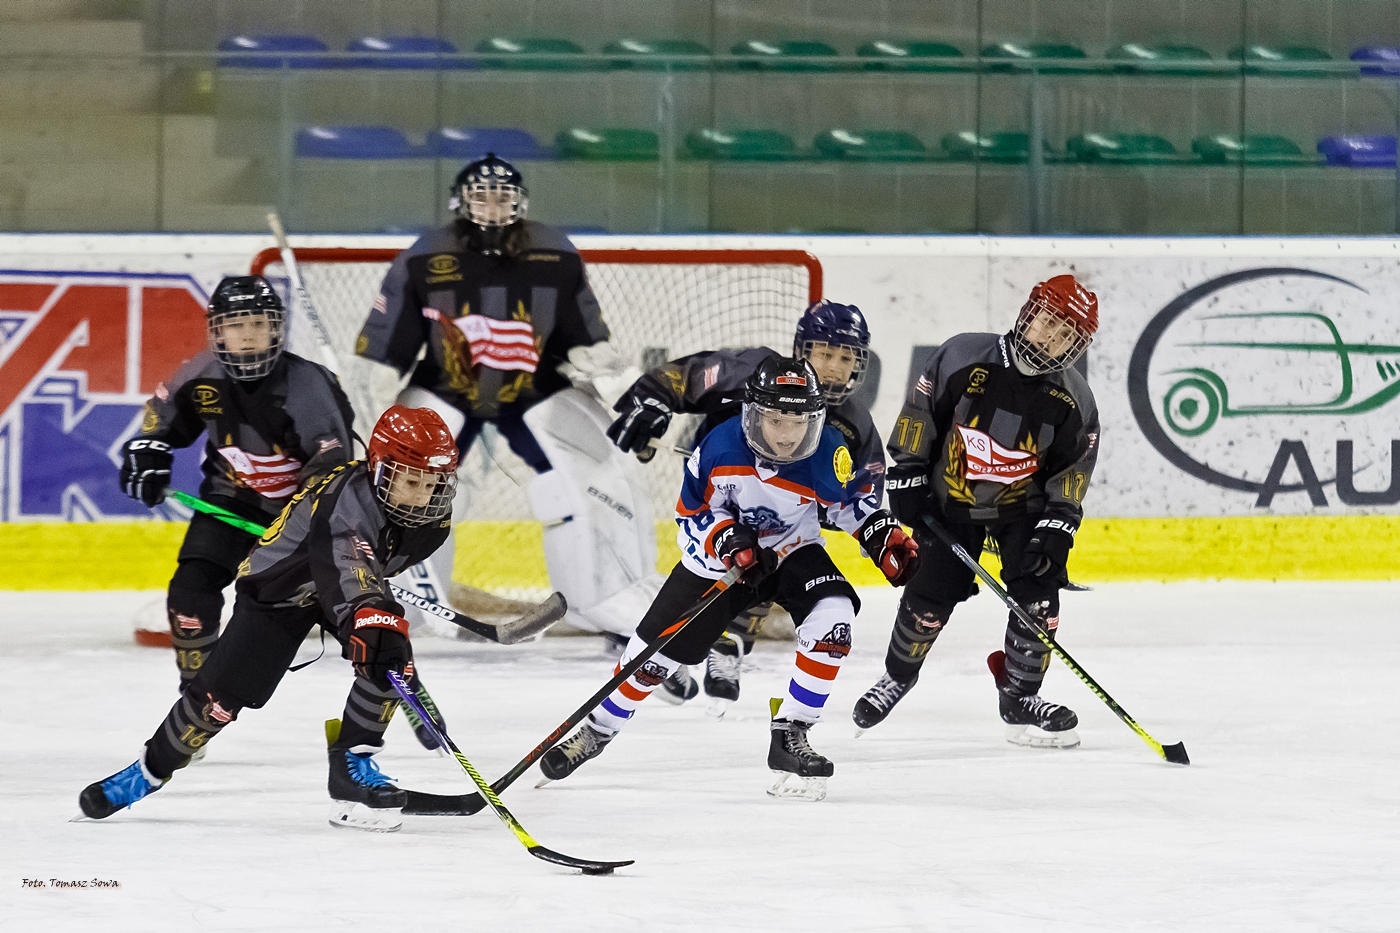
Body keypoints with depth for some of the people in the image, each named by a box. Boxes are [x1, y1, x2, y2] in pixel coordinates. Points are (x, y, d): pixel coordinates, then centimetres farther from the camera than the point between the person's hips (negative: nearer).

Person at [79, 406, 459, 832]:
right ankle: (150, 769, 14)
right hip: (279, 585, -6)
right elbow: (345, 572, -57)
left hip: (359, 586, 6)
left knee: (395, 660, -21)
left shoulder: (431, 509, -16)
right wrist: (373, 622, -72)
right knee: (222, 695, -9)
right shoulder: (347, 499, -40)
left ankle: (351, 766, -7)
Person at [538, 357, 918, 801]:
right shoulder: (720, 448, -28)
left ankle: (790, 735, -14)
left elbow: (852, 499, -2)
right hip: (718, 551, -1)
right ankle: (597, 730, 28)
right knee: (655, 650, 1)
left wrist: (884, 535, -14)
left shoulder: (829, 453, -25)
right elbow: (692, 511, -13)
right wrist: (726, 539, -29)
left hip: (791, 550, 1)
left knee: (832, 615, -27)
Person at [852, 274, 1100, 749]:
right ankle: (898, 676, 28)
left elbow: (1072, 473, -7)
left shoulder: (1075, 402, -14)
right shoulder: (964, 358, -20)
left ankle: (1020, 700, 4)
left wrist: (1057, 528, -17)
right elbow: (919, 413, -9)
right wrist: (908, 477, -9)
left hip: (1022, 504, 1)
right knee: (930, 597, -1)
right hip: (950, 499, -1)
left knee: (1037, 594, -13)